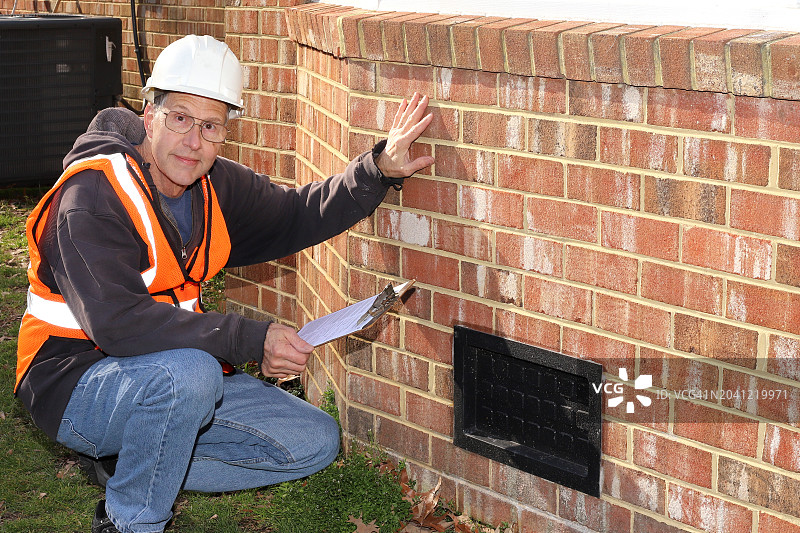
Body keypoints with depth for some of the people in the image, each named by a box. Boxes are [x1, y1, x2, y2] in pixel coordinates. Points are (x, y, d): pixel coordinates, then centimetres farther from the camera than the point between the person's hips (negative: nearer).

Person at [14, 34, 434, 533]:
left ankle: (135, 469, 3)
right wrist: (250, 340, -32)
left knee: (316, 441, 1)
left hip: (182, 380, 7)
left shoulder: (217, 186, 2)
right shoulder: (92, 193, -22)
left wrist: (380, 170, -11)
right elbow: (116, 322, -32)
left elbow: (297, 217, 7)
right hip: (76, 384, -7)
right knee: (189, 372, -38)